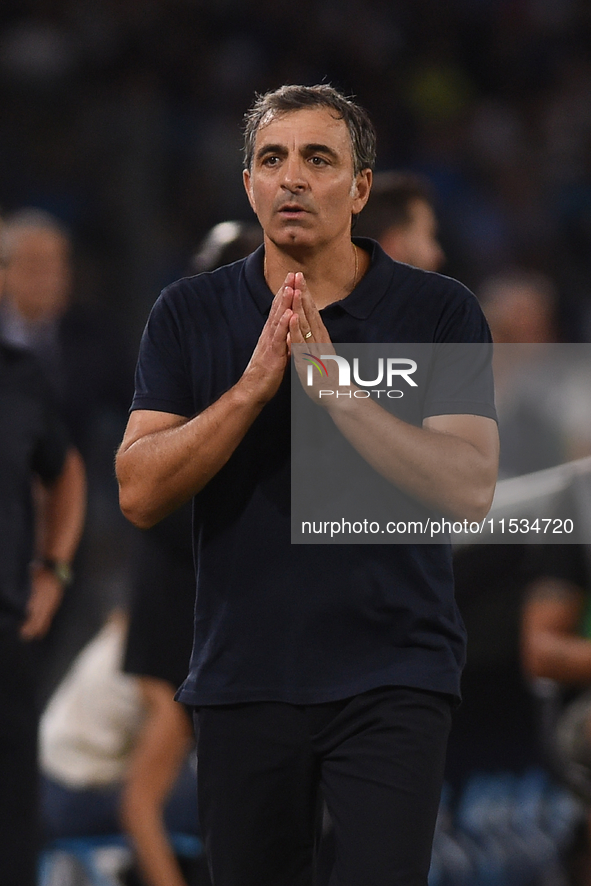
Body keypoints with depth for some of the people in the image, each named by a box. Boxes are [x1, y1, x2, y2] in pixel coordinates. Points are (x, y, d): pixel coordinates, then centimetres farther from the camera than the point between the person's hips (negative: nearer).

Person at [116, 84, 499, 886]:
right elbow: (140, 493, -5)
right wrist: (252, 387, -17)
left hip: (391, 678, -3)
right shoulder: (190, 315, 4)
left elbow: (470, 486, -12)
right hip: (242, 678, 3)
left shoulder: (440, 313, -1)